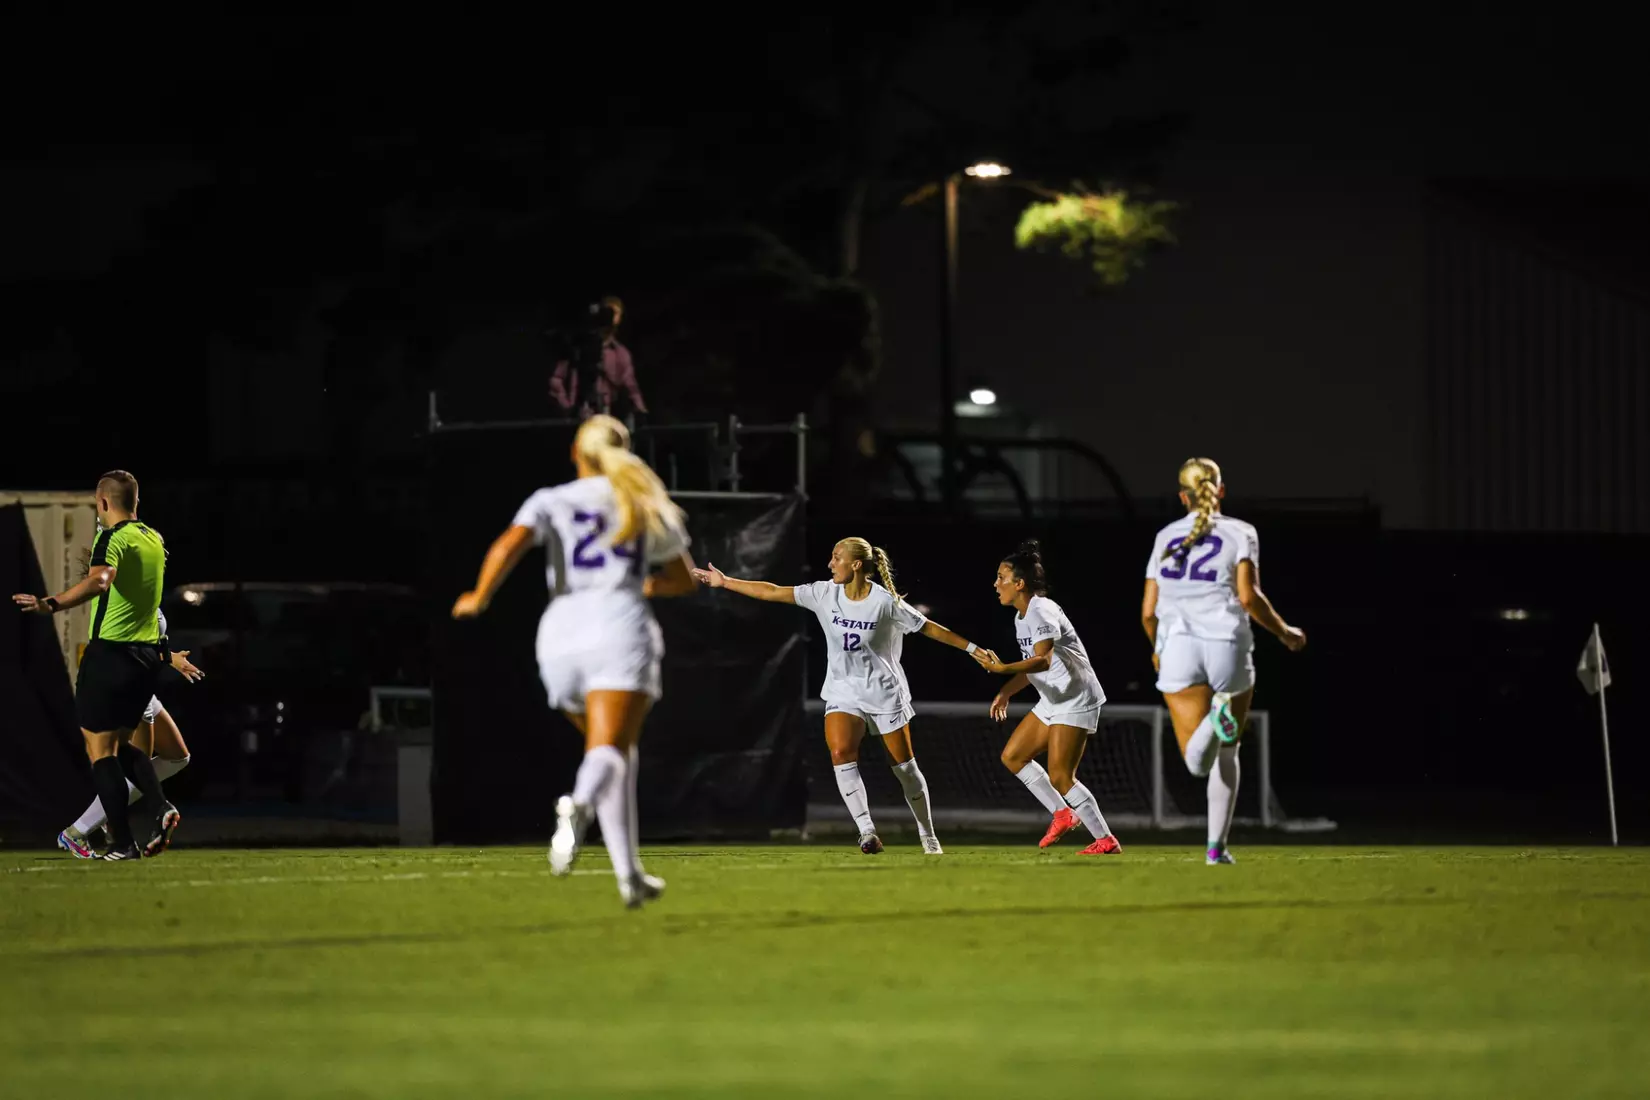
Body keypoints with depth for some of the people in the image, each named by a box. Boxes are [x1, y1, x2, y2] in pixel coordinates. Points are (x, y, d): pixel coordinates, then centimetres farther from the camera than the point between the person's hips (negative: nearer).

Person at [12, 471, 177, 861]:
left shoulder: (112, 538, -12)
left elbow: (99, 581, -33)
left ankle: (122, 842, -5)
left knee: (100, 748, 0)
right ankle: (158, 806, -4)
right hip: (149, 653, 7)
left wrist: (51, 605, -43)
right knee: (122, 744, 20)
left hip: (110, 652, -7)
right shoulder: (154, 540, 12)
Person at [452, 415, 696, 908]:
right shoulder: (647, 507, 19)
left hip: (561, 632, 2)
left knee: (617, 754, 19)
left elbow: (510, 544, -6)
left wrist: (479, 598, 4)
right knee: (610, 752, -18)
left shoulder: (552, 502, 14)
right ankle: (579, 805, -53)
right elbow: (684, 580, 29)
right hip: (622, 628, -2)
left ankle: (629, 873, 12)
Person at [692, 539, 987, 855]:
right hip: (843, 692, 3)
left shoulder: (886, 603, -14)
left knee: (904, 766, 5)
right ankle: (867, 831, -21)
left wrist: (973, 649, -7)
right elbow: (772, 592, -2)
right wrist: (725, 582, -2)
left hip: (885, 692, -3)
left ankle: (928, 835, 23)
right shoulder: (825, 595, -5)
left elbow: (929, 628, -6)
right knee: (841, 753, -23)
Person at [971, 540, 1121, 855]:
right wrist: (1007, 692, 17)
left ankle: (1106, 841, -4)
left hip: (1075, 702, -10)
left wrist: (1002, 669, -42)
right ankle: (1063, 814, 17)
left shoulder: (1041, 612, -19)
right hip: (1053, 700, 10)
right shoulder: (1022, 616, 11)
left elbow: (1043, 660, -34)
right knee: (1012, 756, 11)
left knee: (1060, 777, -12)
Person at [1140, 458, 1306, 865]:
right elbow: (1248, 597, -7)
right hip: (1228, 646, -1)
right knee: (1227, 754, 17)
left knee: (1198, 763, -5)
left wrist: (1158, 648, 33)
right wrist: (1284, 633, 8)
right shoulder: (1240, 533, 5)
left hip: (1177, 646, 1)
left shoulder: (1165, 538, 14)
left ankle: (1216, 719, -38)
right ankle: (1217, 844, 11)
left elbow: (1148, 611, 13)